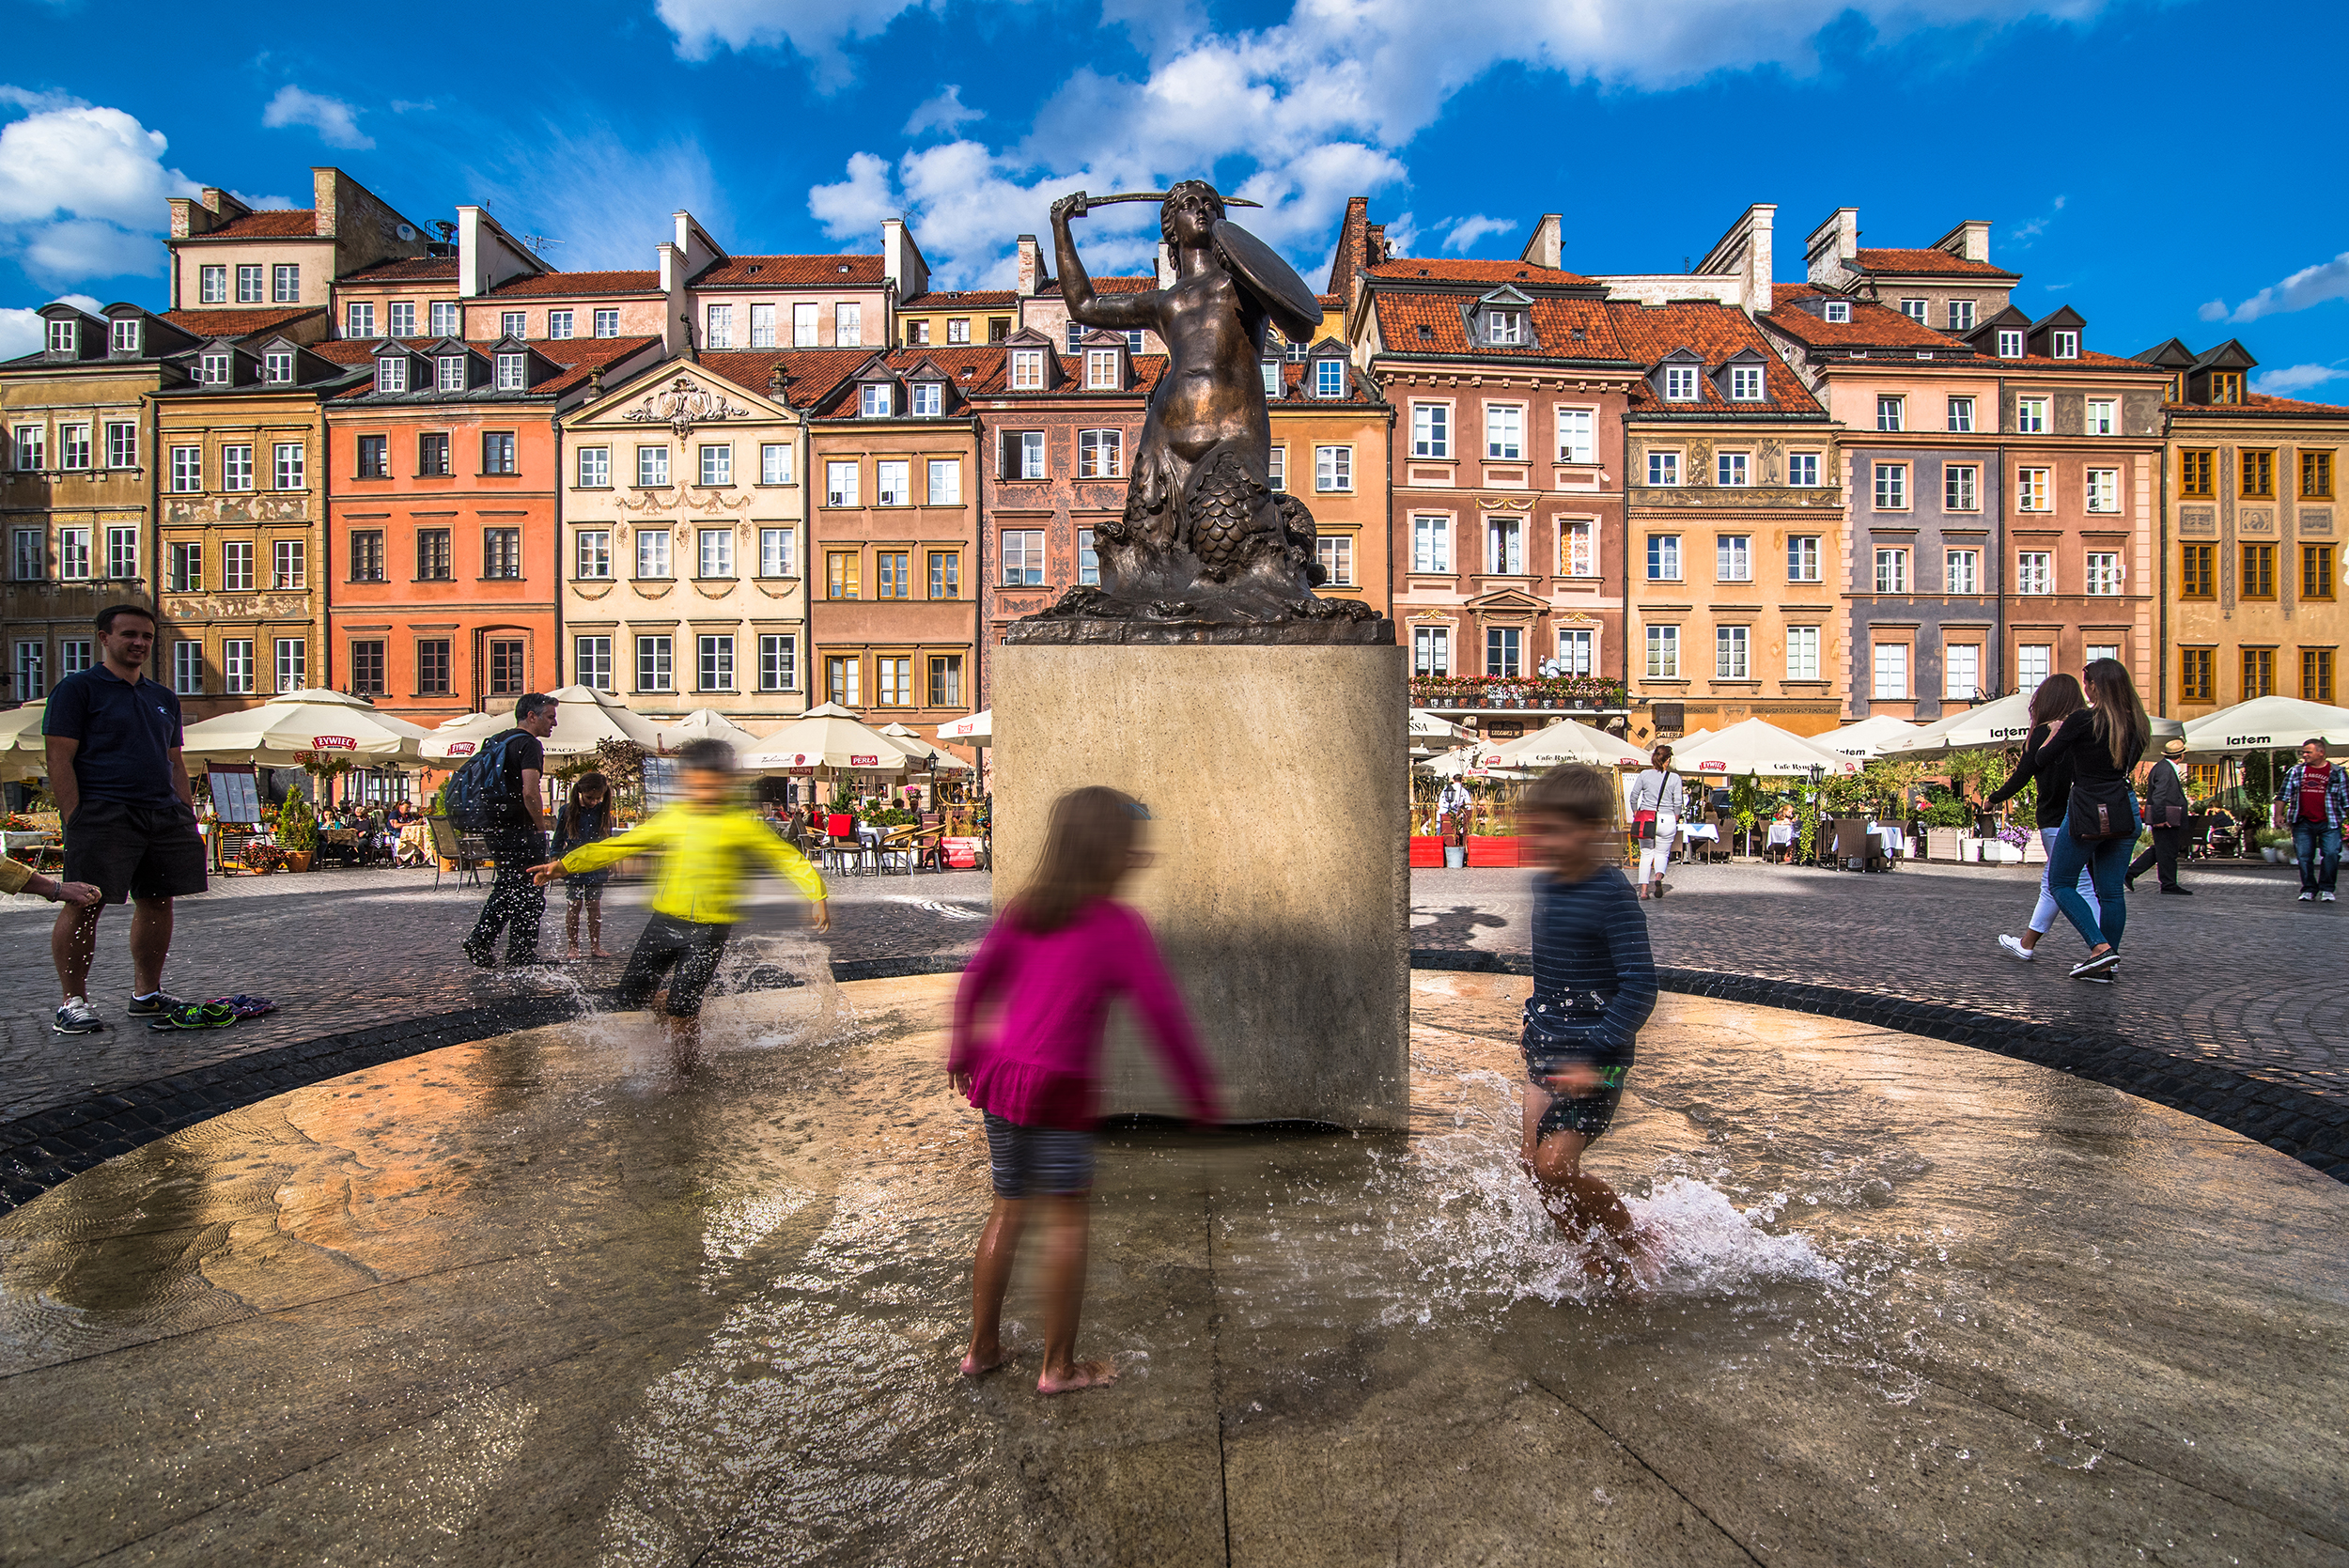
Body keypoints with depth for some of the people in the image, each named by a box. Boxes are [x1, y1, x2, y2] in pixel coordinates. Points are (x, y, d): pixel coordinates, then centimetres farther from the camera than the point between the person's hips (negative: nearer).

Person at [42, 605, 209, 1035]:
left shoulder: (164, 698, 20)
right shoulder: (77, 688, 1)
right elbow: (60, 759, -6)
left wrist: (190, 820, 14)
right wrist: (74, 819, -15)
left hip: (165, 814, 6)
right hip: (102, 814, -6)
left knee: (158, 902, 8)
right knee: (84, 903, -6)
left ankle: (147, 994, 16)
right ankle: (73, 1000, 4)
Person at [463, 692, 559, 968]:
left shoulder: (494, 741, 16)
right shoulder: (529, 744, -13)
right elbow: (530, 793, -24)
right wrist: (541, 828, -13)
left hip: (494, 828, 9)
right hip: (520, 829, -9)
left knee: (506, 887, 21)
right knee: (528, 894, 1)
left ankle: (480, 940, 16)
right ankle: (521, 953, 6)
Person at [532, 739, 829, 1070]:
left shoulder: (743, 824, -5)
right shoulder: (671, 818, 6)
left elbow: (788, 857, -3)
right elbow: (619, 845, 11)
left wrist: (817, 894, -12)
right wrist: (564, 865, 6)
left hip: (709, 929, -5)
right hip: (664, 921, 5)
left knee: (682, 1005, -7)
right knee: (632, 995, 6)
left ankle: (687, 1067, 19)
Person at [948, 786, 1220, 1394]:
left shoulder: (1025, 911, 7)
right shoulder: (1118, 926, -10)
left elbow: (976, 983, 13)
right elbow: (1163, 1013, -12)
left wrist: (963, 1053, 28)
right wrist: (1201, 1092, -3)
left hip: (1000, 1072, 7)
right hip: (1059, 1090, -6)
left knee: (1008, 1210, 20)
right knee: (1068, 1218, 8)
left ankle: (982, 1348, 33)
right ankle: (1060, 1366, 19)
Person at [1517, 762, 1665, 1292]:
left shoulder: (1611, 895, -20)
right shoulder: (1544, 883, 4)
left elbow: (1639, 986, -22)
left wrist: (1594, 1057, -27)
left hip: (1594, 1056, -8)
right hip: (1546, 1048, 8)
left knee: (1555, 1167, -9)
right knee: (1534, 1161, 10)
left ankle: (1640, 1244, 18)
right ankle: (1592, 1257, 33)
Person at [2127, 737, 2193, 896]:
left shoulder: (2166, 767, 15)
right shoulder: (2165, 769, -16)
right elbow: (2158, 796, -22)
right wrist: (2159, 819, -23)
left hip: (2164, 818, 10)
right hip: (2166, 819, -10)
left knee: (2159, 850, 13)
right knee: (2167, 851, -2)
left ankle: (2130, 873, 13)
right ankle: (2169, 885, 5)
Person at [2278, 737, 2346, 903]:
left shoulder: (2336, 773, 6)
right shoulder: (2296, 771, 9)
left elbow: (2345, 799, 9)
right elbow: (2283, 795, 8)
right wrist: (2279, 814, -3)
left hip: (2329, 823, -1)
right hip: (2303, 823, 1)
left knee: (2331, 854, -9)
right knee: (2304, 856, 0)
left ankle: (2326, 889, 5)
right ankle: (2308, 889, 11)